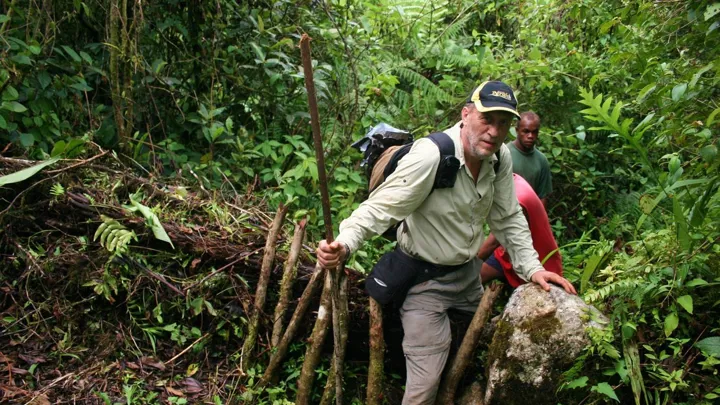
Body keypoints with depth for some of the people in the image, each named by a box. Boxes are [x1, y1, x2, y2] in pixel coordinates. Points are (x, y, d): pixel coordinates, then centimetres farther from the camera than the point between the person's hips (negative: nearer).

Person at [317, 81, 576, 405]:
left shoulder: (501, 157, -6)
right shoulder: (429, 156, -28)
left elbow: (508, 219, 4)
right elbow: (380, 208, -30)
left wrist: (532, 268, -4)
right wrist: (343, 244, -45)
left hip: (468, 274, 7)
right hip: (425, 279, -7)